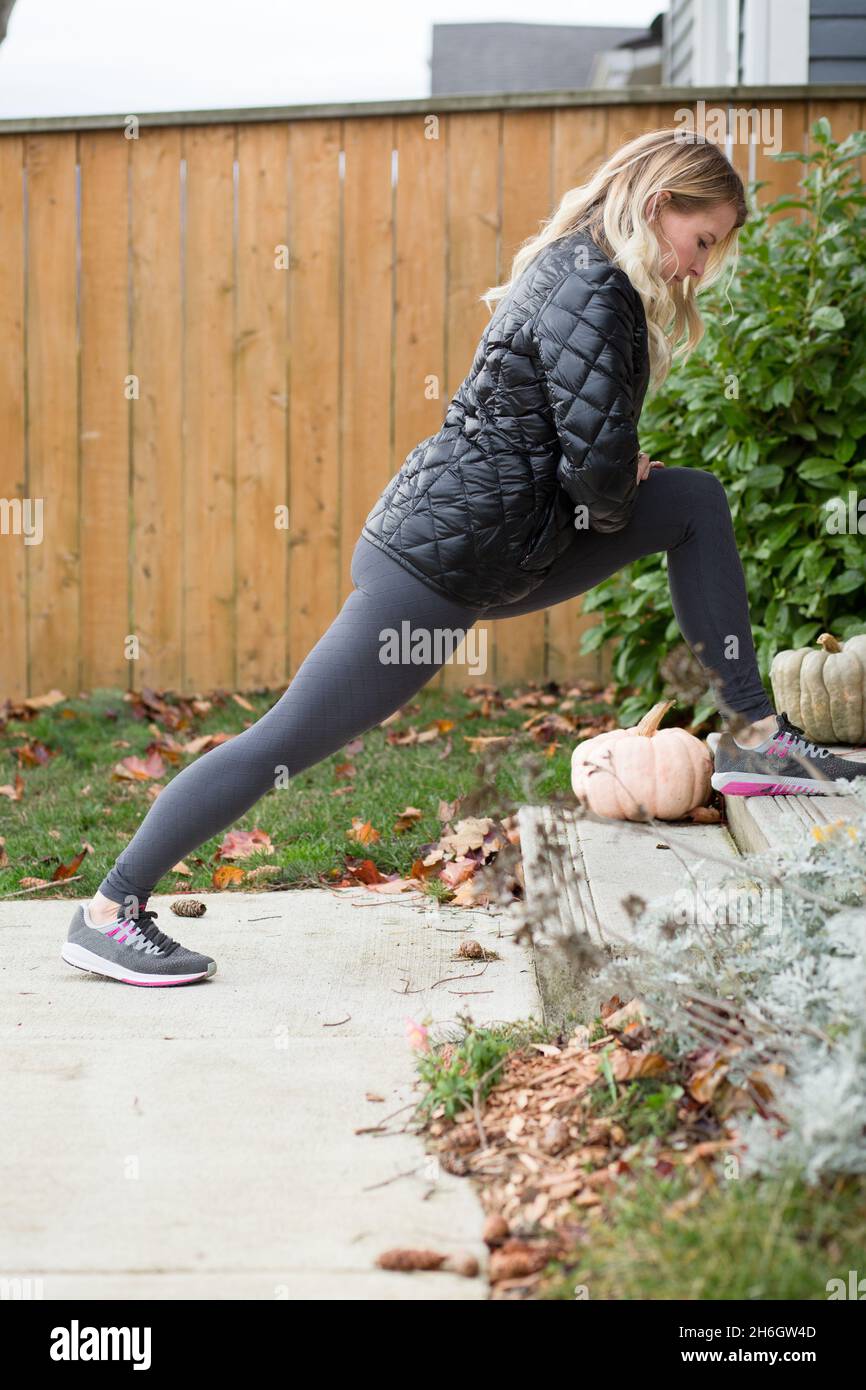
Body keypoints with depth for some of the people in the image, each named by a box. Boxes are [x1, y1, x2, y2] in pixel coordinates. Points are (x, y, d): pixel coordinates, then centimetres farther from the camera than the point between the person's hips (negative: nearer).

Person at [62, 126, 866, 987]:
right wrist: (612, 511, 0)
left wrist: (620, 479, 6)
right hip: (437, 563, -10)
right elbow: (597, 463, -22)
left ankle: (753, 738, 12)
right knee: (289, 741, -8)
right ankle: (108, 913, 1)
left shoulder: (579, 269, 14)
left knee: (694, 502, 10)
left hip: (498, 552, 10)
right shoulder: (591, 288, -17)